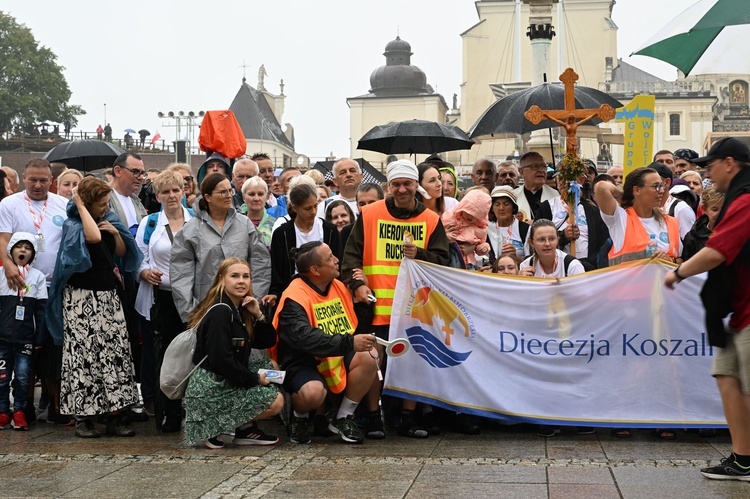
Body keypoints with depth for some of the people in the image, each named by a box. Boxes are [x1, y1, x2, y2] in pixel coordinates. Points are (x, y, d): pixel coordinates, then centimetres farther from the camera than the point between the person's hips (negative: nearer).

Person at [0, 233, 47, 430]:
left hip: (26, 337, 0)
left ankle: (19, 412, 11)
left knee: (23, 376, -1)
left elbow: (41, 309, 4)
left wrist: (39, 338, 1)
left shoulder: (38, 276, 5)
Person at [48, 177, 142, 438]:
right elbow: (93, 236, -28)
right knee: (84, 354, -5)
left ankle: (114, 415, 1)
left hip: (108, 296, 6)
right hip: (81, 297, -6)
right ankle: (83, 417, 2)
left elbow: (122, 253, 15)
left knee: (115, 353, -1)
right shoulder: (72, 224, -6)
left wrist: (116, 232, -2)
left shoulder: (110, 219, 12)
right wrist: (80, 205, -17)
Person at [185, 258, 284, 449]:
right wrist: (255, 379, -13)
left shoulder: (240, 310, 12)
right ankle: (211, 427, -3)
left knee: (271, 366, 17)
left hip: (225, 382, 9)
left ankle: (245, 428, 9)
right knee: (276, 402, -9)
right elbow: (220, 361, -23)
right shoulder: (220, 312, -17)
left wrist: (258, 315, -3)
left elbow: (268, 342, 14)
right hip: (209, 389, -9)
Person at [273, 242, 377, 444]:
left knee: (367, 359, -22)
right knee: (314, 392, -37)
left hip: (337, 358, 7)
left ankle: (343, 419, -2)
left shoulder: (339, 286, 5)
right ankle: (300, 418, 2)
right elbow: (305, 338, -34)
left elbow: (357, 324, 15)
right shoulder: (294, 297, -19)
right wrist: (349, 343, -41)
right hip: (301, 362, -7)